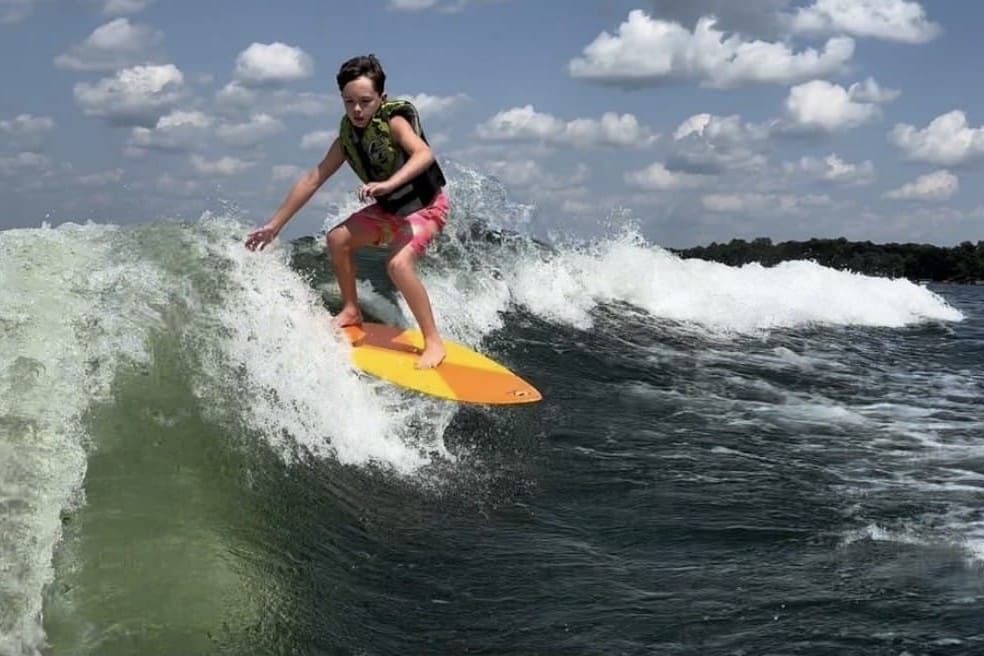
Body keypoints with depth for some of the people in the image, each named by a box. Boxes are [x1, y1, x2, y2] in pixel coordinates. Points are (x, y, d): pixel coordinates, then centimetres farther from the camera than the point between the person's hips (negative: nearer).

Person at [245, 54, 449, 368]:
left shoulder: (394, 121, -25)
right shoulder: (348, 136, -6)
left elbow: (424, 154, -44)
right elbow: (313, 179, -1)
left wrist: (389, 184, -61)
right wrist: (275, 224, -1)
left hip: (425, 204, -7)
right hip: (389, 207, 7)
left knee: (398, 264, -27)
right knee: (338, 239, 2)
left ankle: (434, 342, -18)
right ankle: (352, 311, 19)